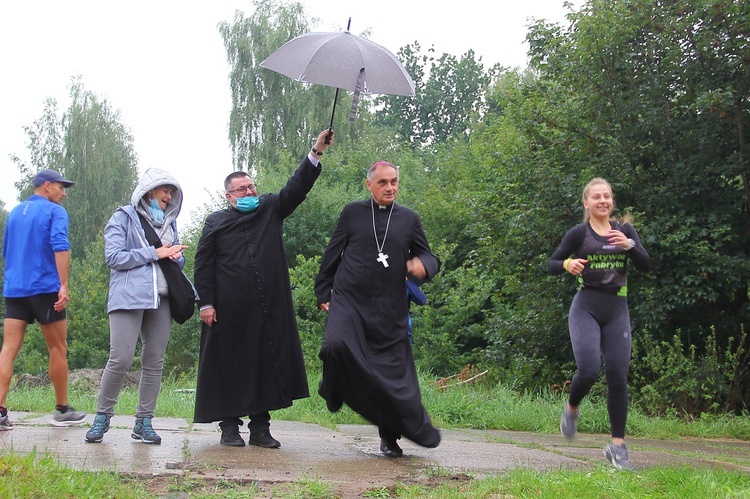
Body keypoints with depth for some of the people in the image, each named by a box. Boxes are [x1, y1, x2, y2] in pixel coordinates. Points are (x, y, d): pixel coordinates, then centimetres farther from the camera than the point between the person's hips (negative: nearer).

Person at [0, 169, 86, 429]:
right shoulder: (54, 211, -2)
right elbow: (60, 246, -18)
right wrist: (64, 285, -21)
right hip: (45, 288, -5)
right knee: (58, 349, 7)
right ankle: (62, 410, 15)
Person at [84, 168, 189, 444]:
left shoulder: (169, 222, 20)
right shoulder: (124, 217, 4)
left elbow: (179, 260, 24)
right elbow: (113, 257, -7)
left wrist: (174, 255, 0)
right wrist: (154, 253, -9)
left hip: (161, 298, 5)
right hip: (129, 297, -5)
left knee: (154, 361, 3)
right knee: (121, 358, -12)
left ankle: (144, 422, 9)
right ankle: (102, 416, 3)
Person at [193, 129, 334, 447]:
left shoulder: (271, 210, 13)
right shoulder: (216, 222, 8)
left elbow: (296, 188, 2)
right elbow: (203, 265, 5)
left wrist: (316, 153, -11)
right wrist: (206, 303, -4)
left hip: (269, 307, 2)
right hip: (230, 310, -2)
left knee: (267, 363, 1)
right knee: (231, 364, 1)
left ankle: (260, 427, 8)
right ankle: (229, 427, 10)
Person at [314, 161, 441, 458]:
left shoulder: (409, 219, 10)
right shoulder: (352, 213, 8)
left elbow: (429, 257, 13)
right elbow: (332, 254, 13)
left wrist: (423, 266, -11)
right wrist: (323, 292, 10)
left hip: (389, 309, 1)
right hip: (348, 300, -1)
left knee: (393, 372, 0)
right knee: (336, 346, -28)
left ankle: (389, 438, 18)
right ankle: (335, 392, 4)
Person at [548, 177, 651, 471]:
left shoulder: (624, 230, 8)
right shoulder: (579, 233, 1)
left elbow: (645, 266, 1)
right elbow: (551, 264, 4)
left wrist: (629, 245, -16)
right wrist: (567, 264, -18)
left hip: (617, 311, 3)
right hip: (586, 309, -3)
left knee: (618, 378, -2)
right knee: (589, 370, -19)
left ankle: (617, 446, 5)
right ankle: (571, 409, 14)